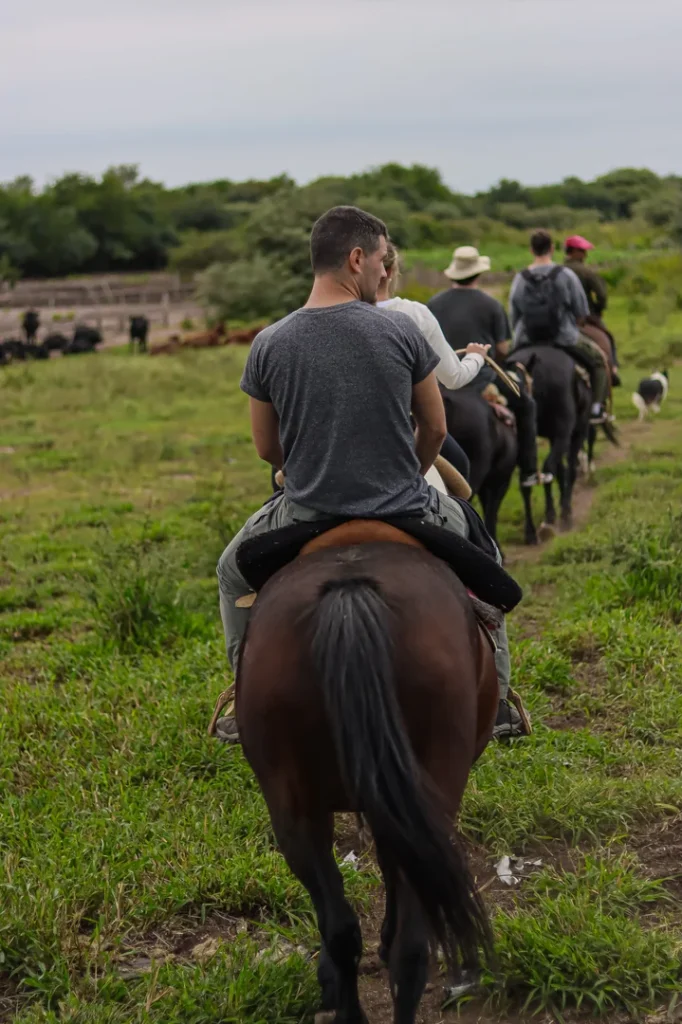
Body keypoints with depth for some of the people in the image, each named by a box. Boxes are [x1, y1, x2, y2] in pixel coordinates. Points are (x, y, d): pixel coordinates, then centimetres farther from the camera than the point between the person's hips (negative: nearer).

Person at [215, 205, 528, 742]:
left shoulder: (269, 344, -6)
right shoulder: (400, 330, -10)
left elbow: (267, 449, 4)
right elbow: (435, 429, 1)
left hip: (307, 516, 0)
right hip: (405, 514, 0)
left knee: (234, 572, 31)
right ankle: (495, 701, 32)